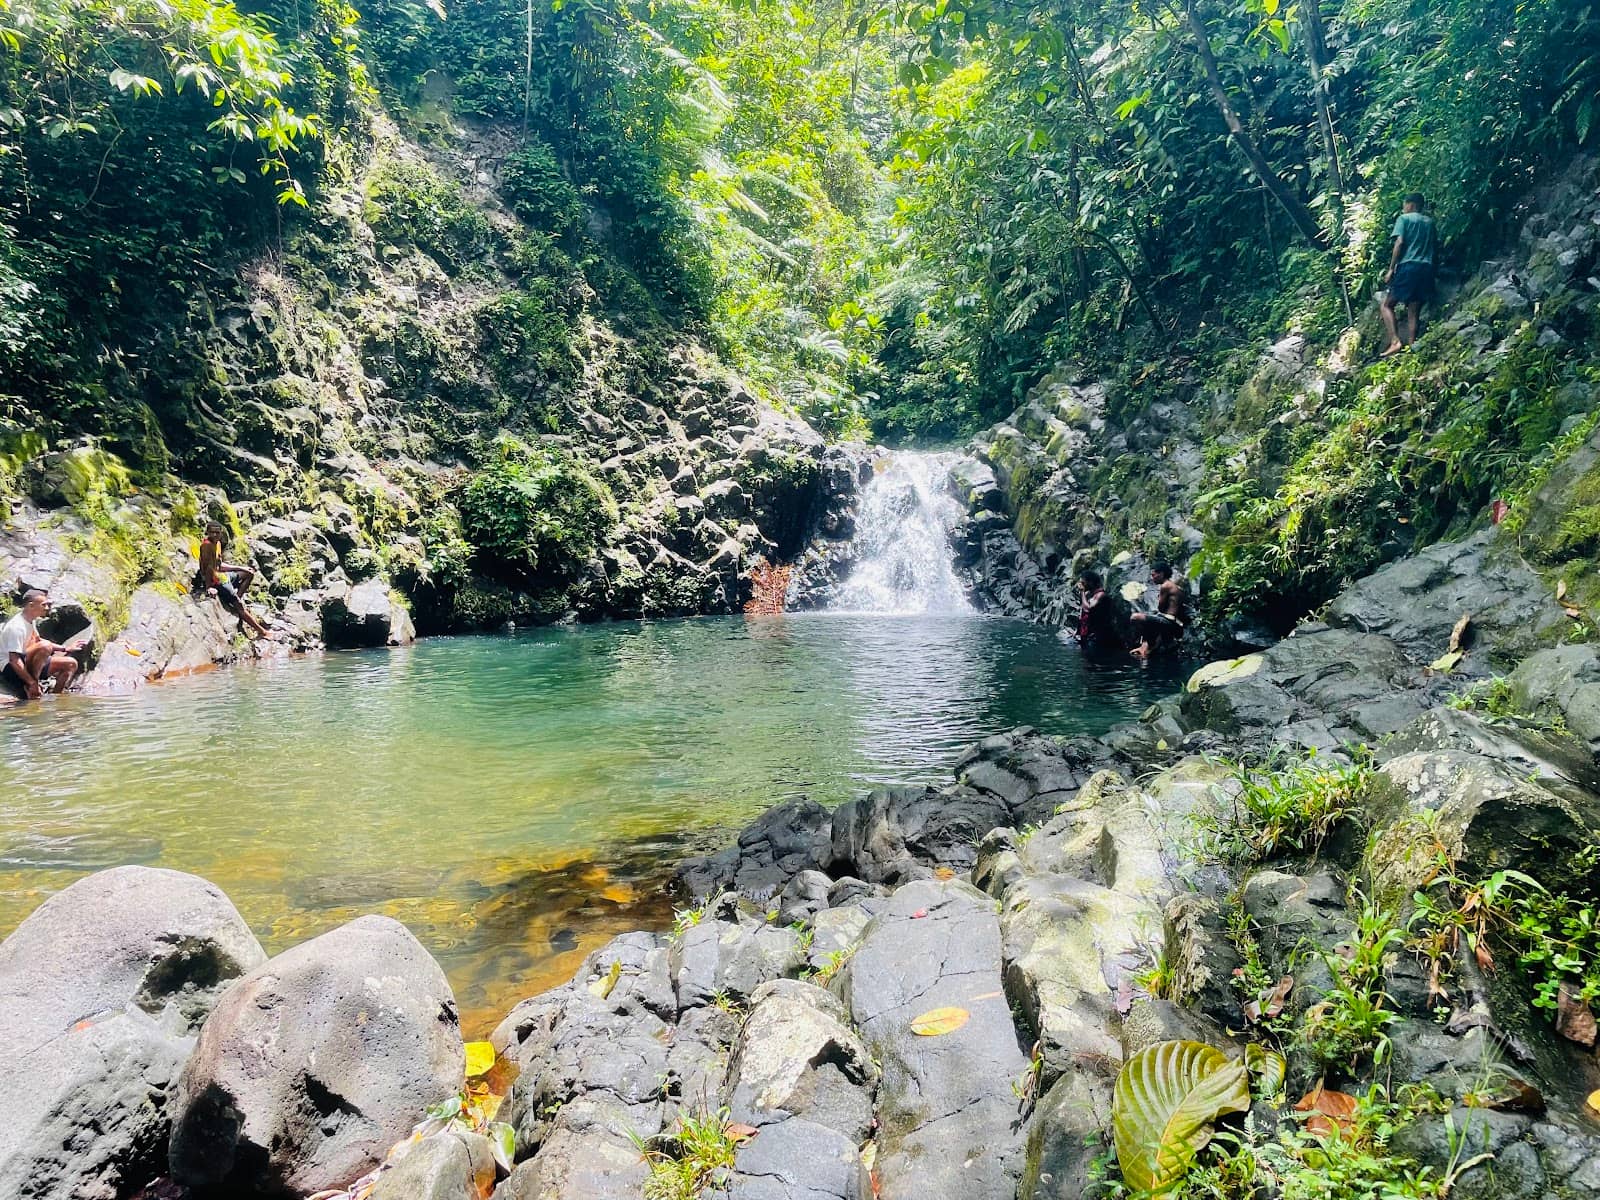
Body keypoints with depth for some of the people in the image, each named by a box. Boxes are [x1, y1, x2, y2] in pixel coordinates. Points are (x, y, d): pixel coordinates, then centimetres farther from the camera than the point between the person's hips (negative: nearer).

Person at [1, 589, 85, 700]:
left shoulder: (32, 620, 5)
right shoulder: (16, 626, -23)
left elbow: (38, 641, 26)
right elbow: (14, 660, -27)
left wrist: (65, 648, 23)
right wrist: (32, 683, -28)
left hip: (28, 665, 10)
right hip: (11, 669, -10)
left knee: (71, 664, 4)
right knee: (45, 646, -34)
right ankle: (31, 689, -23)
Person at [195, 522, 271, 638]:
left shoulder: (217, 543, 9)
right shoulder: (207, 544, -20)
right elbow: (207, 566, -27)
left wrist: (241, 568, 18)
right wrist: (208, 587, -33)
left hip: (221, 575, 10)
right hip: (214, 580, -10)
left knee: (249, 574, 19)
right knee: (239, 606, -11)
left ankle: (236, 599, 5)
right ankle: (261, 631, -8)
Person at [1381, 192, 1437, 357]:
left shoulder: (1404, 218, 3)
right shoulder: (1430, 221, 19)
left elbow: (1399, 243, -8)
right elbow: (1435, 243, 20)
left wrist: (1391, 269, -8)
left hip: (1408, 266, -5)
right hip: (1426, 268, 5)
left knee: (1387, 305, -1)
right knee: (1414, 311, 4)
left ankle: (1395, 341, -20)